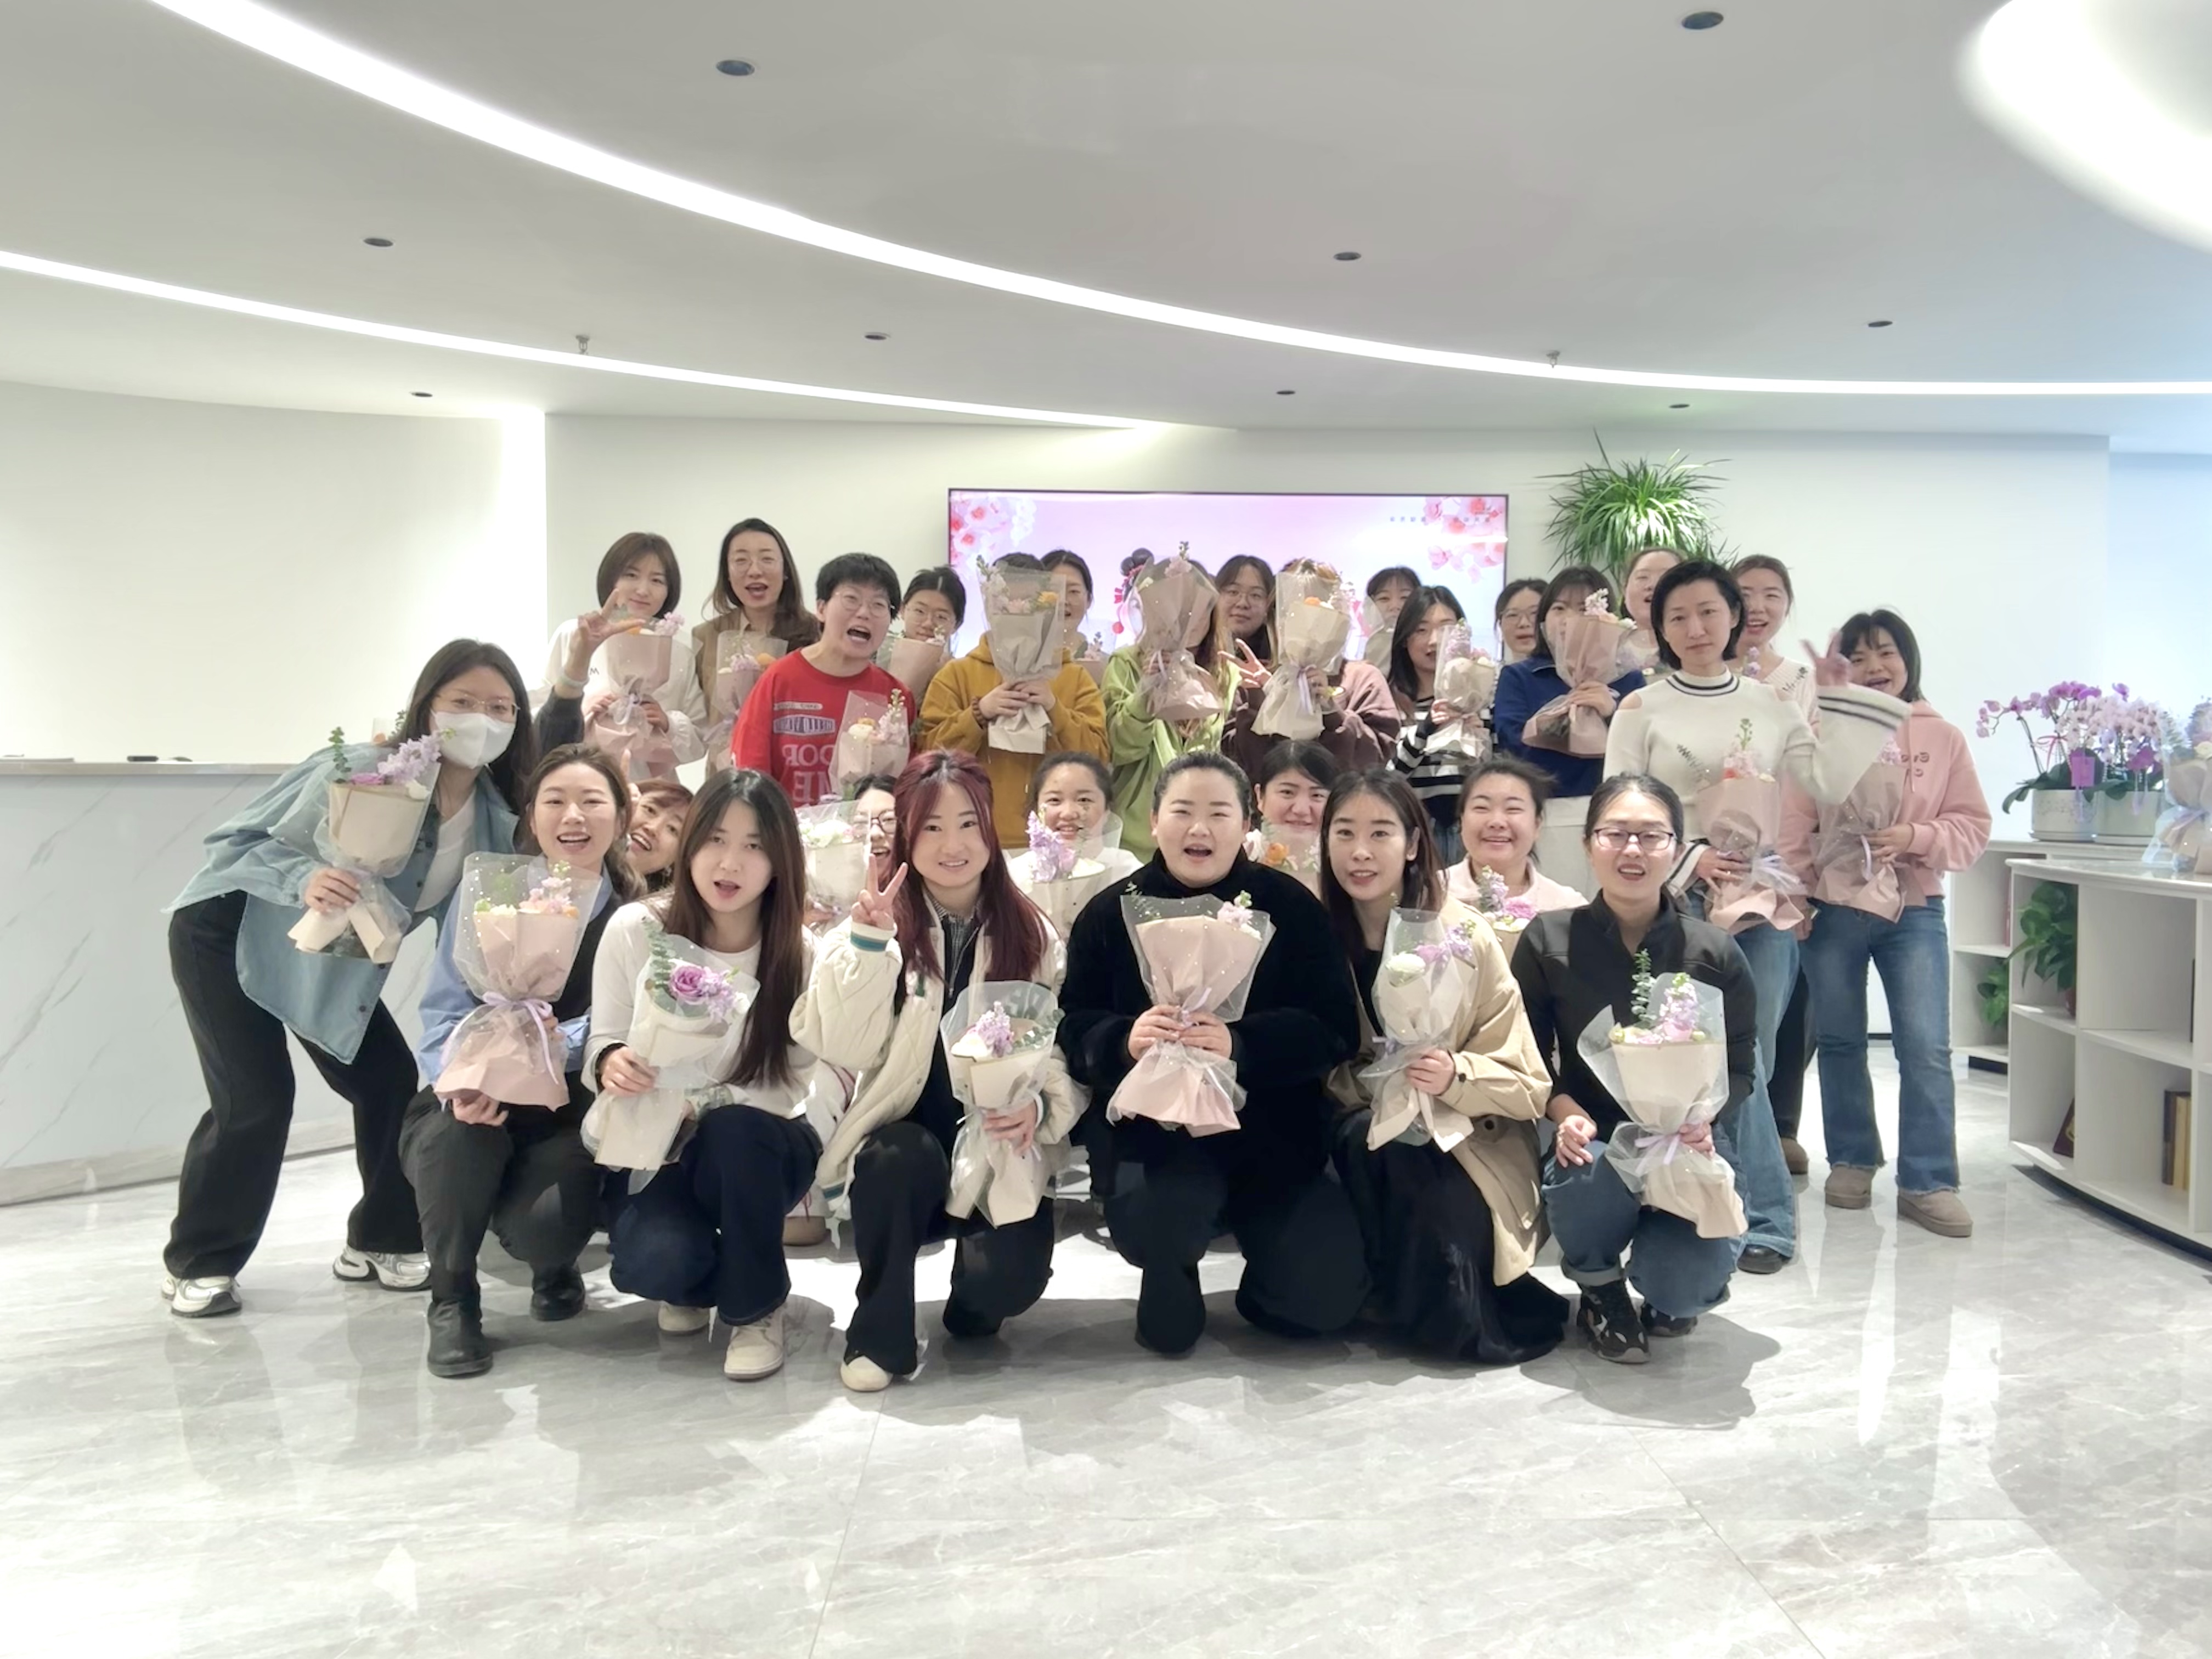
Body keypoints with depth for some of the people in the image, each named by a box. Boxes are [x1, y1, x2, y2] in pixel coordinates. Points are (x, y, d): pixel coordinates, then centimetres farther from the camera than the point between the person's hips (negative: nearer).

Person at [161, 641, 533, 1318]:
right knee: (256, 1102, -12)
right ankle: (195, 1262, 9)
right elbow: (237, 844, -27)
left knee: (391, 1086, 0)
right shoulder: (359, 771, -31)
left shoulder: (497, 816, -14)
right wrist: (305, 879, -48)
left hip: (332, 960, 6)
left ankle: (381, 1241, 19)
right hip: (230, 935, -6)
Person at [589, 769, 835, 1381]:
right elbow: (602, 1043, -3)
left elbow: (798, 1091, -14)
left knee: (734, 1129, -35)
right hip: (654, 1150, 0)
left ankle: (755, 1305, -8)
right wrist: (611, 1062, -24)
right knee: (654, 1259, -29)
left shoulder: (802, 954, -13)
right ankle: (693, 1279, 12)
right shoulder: (635, 929, -12)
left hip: (758, 1148, 0)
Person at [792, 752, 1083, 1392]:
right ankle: (881, 1334, -11)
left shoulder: (1032, 934, 3)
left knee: (1011, 1277, -25)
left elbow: (1066, 1054, -1)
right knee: (902, 1157, -36)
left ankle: (972, 1297, 16)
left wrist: (1039, 1109, -21)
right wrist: (867, 944, -22)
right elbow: (848, 1051, -13)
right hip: (903, 1142, -1)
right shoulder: (876, 921, -1)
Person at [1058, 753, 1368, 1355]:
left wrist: (1241, 1045, -26)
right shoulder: (1110, 914, 0)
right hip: (1149, 1130, -1)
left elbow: (1336, 1030, -8)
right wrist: (1124, 1040, -26)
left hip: (1271, 1131, 1)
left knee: (1326, 1297, -9)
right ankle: (1170, 1270, 10)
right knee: (1151, 1233, -31)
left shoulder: (1291, 907, -1)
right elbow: (1072, 1032, -2)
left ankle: (1247, 1222, 27)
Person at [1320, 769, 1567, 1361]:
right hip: (1357, 1149, 3)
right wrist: (1377, 1082, -21)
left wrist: (1455, 1078, -31)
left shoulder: (1465, 937, -12)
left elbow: (1526, 1084, -11)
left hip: (1467, 1147, -3)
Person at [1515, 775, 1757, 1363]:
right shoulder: (1549, 941, -5)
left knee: (1683, 1288, -25)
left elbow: (1742, 1068, 2)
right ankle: (1598, 1284, 1)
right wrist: (1565, 1112, -18)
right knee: (1596, 1174, -38)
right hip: (1591, 1143, 0)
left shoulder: (1713, 952, -4)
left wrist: (1701, 1114, -19)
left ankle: (1671, 1295, 20)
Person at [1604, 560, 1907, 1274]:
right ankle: (1766, 1218, 10)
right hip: (1682, 902, -3)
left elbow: (1831, 786, 2)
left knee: (1748, 1058, 5)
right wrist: (1687, 859, -15)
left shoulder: (1773, 706, 10)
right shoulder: (1642, 710, 2)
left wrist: (1839, 699, 3)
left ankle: (1725, 1206, 19)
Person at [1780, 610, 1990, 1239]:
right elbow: (1794, 824, -2)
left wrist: (1915, 839, -16)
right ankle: (1852, 1160, 26)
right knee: (1840, 1042, 11)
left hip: (1915, 910, 0)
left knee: (1927, 1047, -4)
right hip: (1834, 909, 0)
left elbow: (1972, 825, 1)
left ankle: (1928, 1182, 4)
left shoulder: (1942, 737, 2)